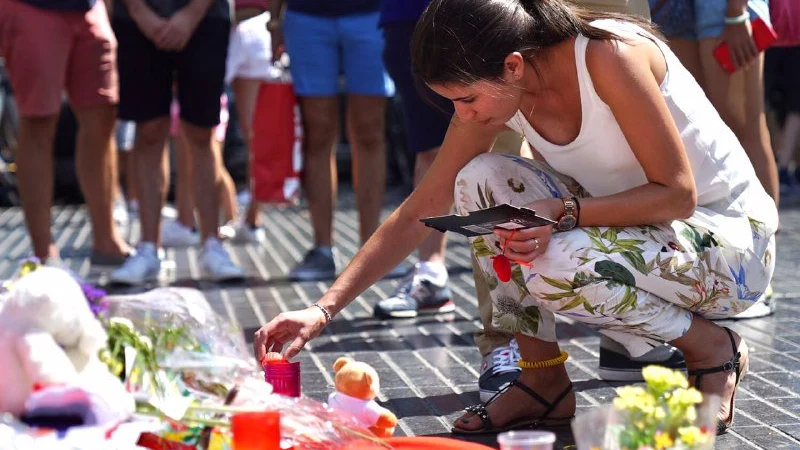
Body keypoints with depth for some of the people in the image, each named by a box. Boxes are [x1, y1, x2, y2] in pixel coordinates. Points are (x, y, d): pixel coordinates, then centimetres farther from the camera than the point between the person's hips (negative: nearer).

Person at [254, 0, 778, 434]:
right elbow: (418, 214, -3)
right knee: (480, 181, -12)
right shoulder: (495, 95, -7)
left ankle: (712, 347, -5)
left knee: (553, 271, -32)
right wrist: (324, 309, -9)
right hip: (626, 232, 7)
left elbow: (678, 194, -23)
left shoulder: (609, 56, -27)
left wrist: (564, 214, -34)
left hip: (732, 241, -7)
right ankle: (544, 381, -2)